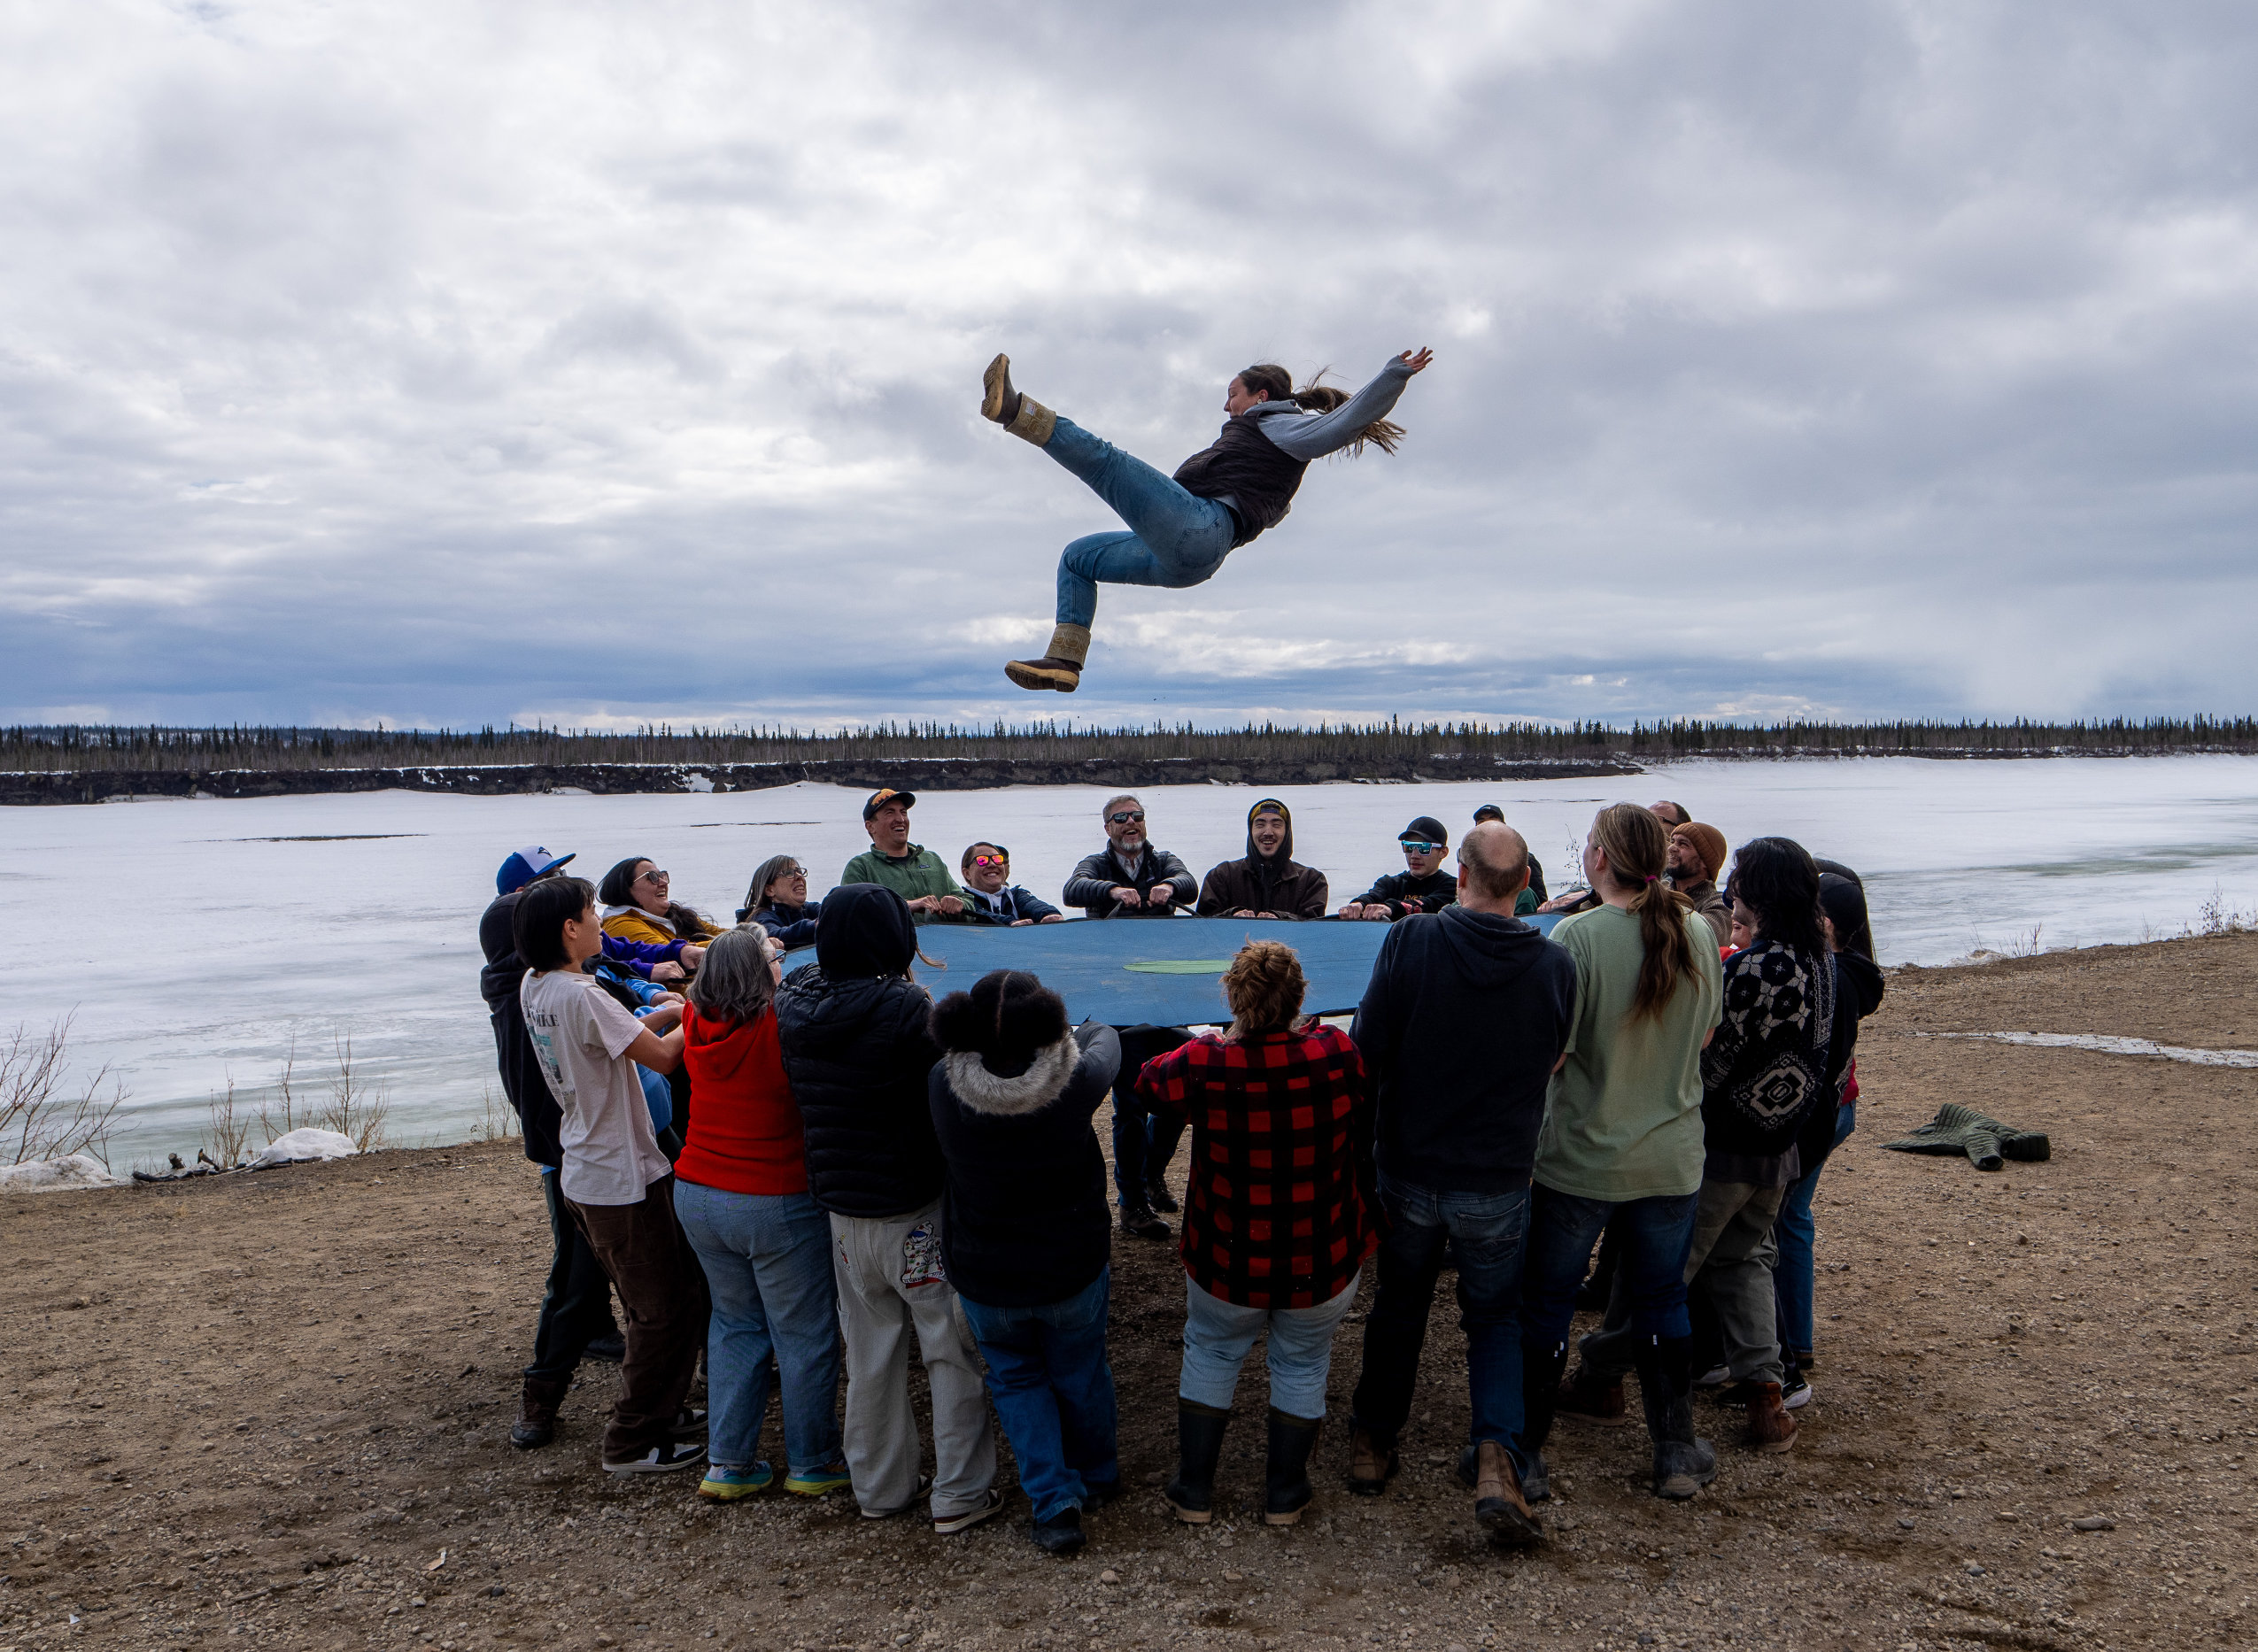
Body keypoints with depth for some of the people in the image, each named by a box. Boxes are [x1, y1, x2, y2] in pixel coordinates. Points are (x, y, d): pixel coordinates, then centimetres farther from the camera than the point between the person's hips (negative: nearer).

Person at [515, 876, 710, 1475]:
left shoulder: (534, 988, 5)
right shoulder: (580, 996, -24)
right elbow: (662, 1057, -21)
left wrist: (670, 1012, 3)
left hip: (583, 1172, 10)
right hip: (622, 1178, -10)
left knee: (663, 1300, 23)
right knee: (666, 1309, 3)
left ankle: (661, 1410, 34)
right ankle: (633, 1442, 12)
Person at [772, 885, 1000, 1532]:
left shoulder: (794, 1005, -4)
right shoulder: (906, 1008, -21)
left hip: (841, 1209, 6)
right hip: (918, 1212, -6)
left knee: (870, 1356, 19)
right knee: (953, 1354, 10)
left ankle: (879, 1486, 30)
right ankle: (959, 1494, 16)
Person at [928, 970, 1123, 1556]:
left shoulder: (943, 1086, -22)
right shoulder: (1075, 1082, -24)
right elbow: (1106, 1040, 0)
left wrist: (986, 1034, 19)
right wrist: (1084, 1033, 22)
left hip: (985, 1279, 0)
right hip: (1074, 1269, 0)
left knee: (1016, 1380, 24)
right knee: (1080, 1374, 25)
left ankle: (1056, 1502, 16)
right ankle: (1097, 1477, 48)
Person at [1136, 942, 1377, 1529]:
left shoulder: (1204, 1065, -24)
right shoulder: (1337, 1054, -21)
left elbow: (1149, 1080, -1)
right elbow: (1369, 1118, -1)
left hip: (1228, 1265, 0)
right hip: (1321, 1263, 1)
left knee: (1210, 1355, 24)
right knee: (1301, 1366, 23)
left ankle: (1194, 1491, 33)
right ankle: (1284, 1496, 36)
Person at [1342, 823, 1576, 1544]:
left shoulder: (1411, 939, -16)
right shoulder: (1555, 965, -12)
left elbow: (1366, 1049, -12)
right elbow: (1553, 1061, 3)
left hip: (1409, 1168, 0)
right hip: (1498, 1180, 0)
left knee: (1398, 1307, 21)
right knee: (1496, 1319, 18)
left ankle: (1372, 1445, 34)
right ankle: (1495, 1457, 1)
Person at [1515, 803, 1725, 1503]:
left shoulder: (1576, 936, -19)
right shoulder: (1696, 933, -4)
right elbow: (1704, 1036, 9)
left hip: (1582, 1157, -4)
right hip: (1672, 1157, 4)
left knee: (1547, 1305, 11)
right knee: (1662, 1302, 18)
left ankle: (1524, 1453, 21)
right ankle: (1677, 1453, 27)